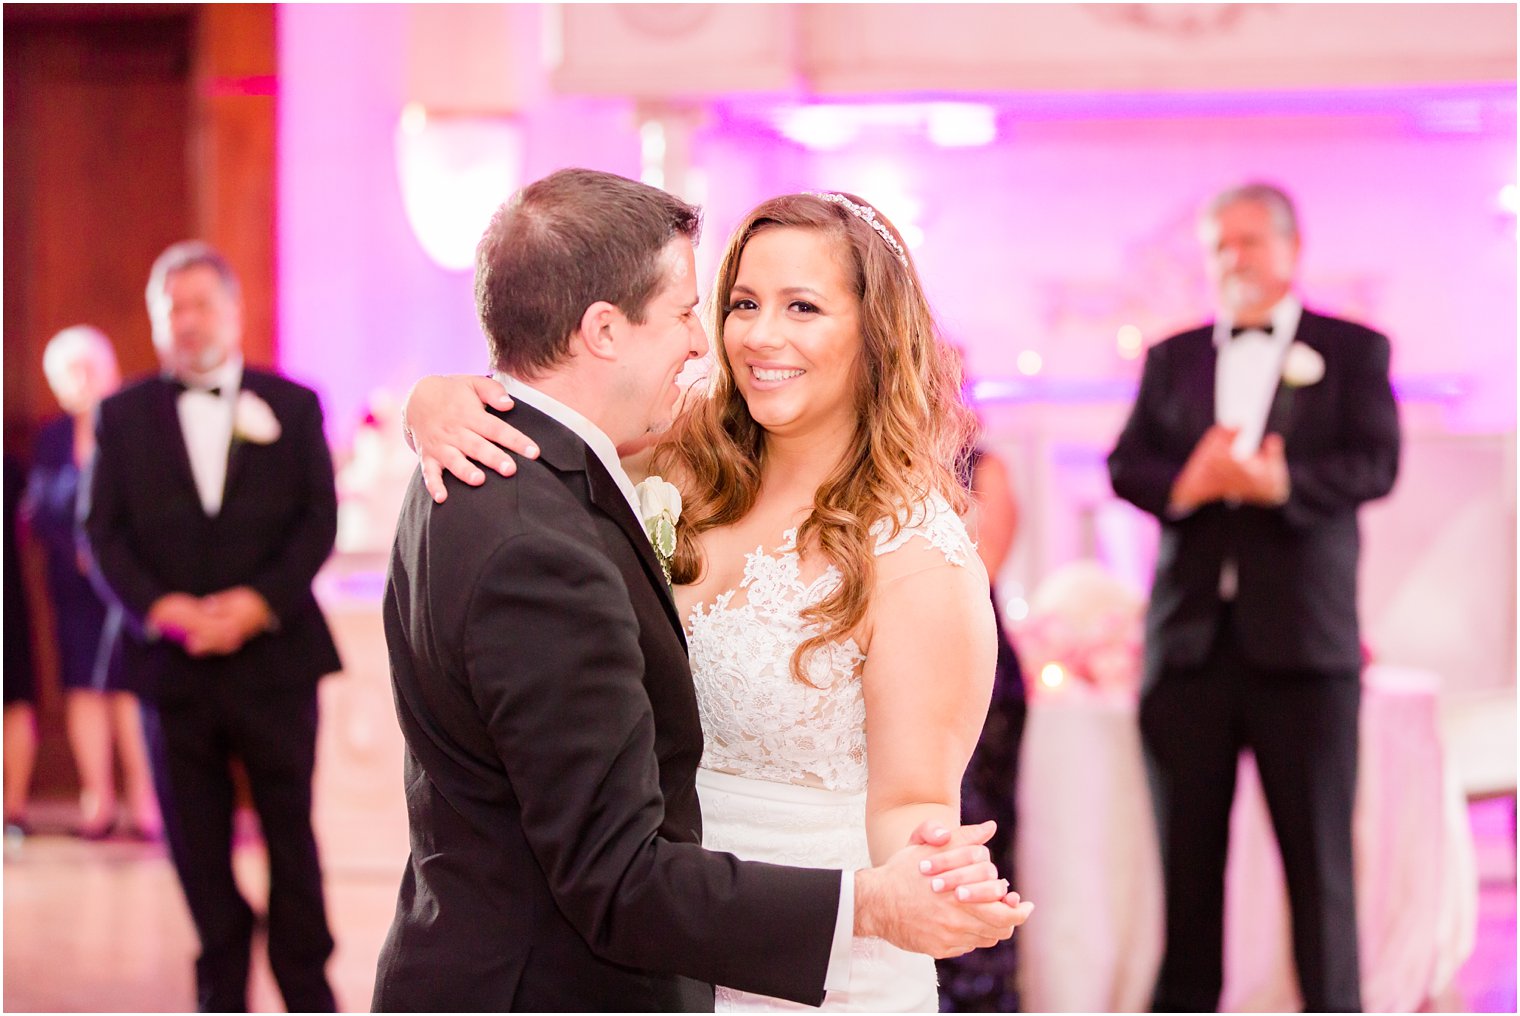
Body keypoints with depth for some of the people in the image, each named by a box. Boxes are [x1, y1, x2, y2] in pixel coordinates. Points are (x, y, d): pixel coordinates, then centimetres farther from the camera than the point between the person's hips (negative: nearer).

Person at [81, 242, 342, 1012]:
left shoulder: (291, 405, 7)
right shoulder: (123, 415, 9)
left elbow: (318, 521, 0)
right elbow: (103, 531, 2)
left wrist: (260, 601, -14)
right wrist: (158, 605, -14)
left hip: (272, 651, -1)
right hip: (172, 656, 1)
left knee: (290, 827, 4)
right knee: (196, 840, 5)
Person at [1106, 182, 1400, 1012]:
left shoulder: (1351, 350, 7)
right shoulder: (1172, 358, 16)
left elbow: (1376, 463, -6)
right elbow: (1126, 466, 5)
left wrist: (1279, 481, -22)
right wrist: (1188, 482, -16)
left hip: (1300, 640, -3)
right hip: (1190, 640, 3)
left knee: (1318, 858, 1)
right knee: (1187, 858, 6)